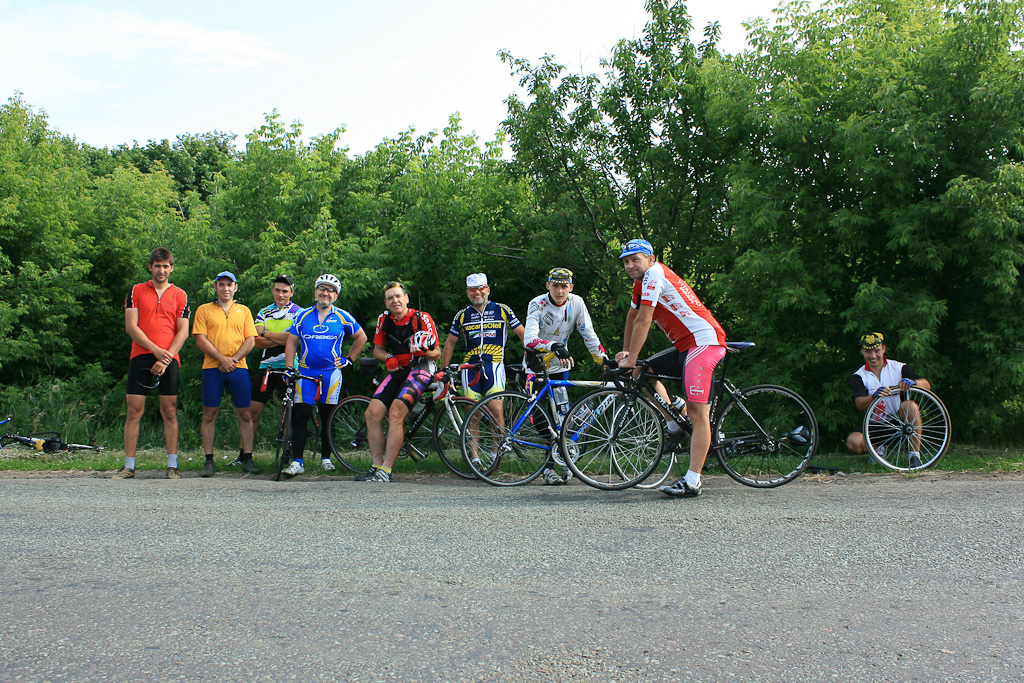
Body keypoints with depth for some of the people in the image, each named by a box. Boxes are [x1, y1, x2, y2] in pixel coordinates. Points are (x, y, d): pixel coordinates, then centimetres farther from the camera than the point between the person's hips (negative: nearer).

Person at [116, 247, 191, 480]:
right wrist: (156, 350, -9)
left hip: (169, 359, 0)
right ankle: (129, 466, 4)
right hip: (140, 356, 0)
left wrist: (166, 358, -8)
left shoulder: (180, 295, 10)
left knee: (169, 411, 0)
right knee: (134, 410, -2)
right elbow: (131, 326, 1)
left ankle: (172, 465, 3)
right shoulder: (136, 291, 10)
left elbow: (183, 332, 4)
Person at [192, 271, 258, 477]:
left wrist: (234, 359, -8)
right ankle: (209, 460, 5)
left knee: (244, 414, 0)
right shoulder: (204, 310, 10)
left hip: (238, 368, 1)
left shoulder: (244, 311, 15)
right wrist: (222, 359, -11)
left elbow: (250, 340, 7)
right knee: (209, 414, -1)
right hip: (212, 368, -1)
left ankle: (247, 459, 5)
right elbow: (201, 339, -1)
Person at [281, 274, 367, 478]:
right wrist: (289, 368, -2)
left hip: (331, 372, 0)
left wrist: (348, 359, 8)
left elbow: (361, 338, 15)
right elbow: (292, 341, 8)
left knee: (327, 417, 5)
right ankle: (297, 461, -7)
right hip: (305, 371, 1)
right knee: (300, 416, -8)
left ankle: (326, 458, 18)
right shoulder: (303, 316, 7)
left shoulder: (342, 316, 4)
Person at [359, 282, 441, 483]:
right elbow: (377, 349, 15)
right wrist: (390, 358, -7)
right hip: (397, 371, 6)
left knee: (396, 413, -23)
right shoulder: (384, 320, 5)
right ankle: (377, 466, -1)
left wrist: (422, 352, -29)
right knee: (372, 412, -11)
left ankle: (385, 471, -20)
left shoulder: (421, 318, -10)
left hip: (420, 369, -6)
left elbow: (437, 353, -8)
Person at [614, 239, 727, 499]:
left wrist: (631, 360, -13)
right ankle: (674, 426, 14)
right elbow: (632, 317, 26)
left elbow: (643, 321, -17)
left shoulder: (655, 274, -14)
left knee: (697, 411, -14)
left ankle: (692, 482, -17)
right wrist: (625, 351, 23)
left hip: (705, 341, -10)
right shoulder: (641, 280, 15)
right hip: (685, 345, 10)